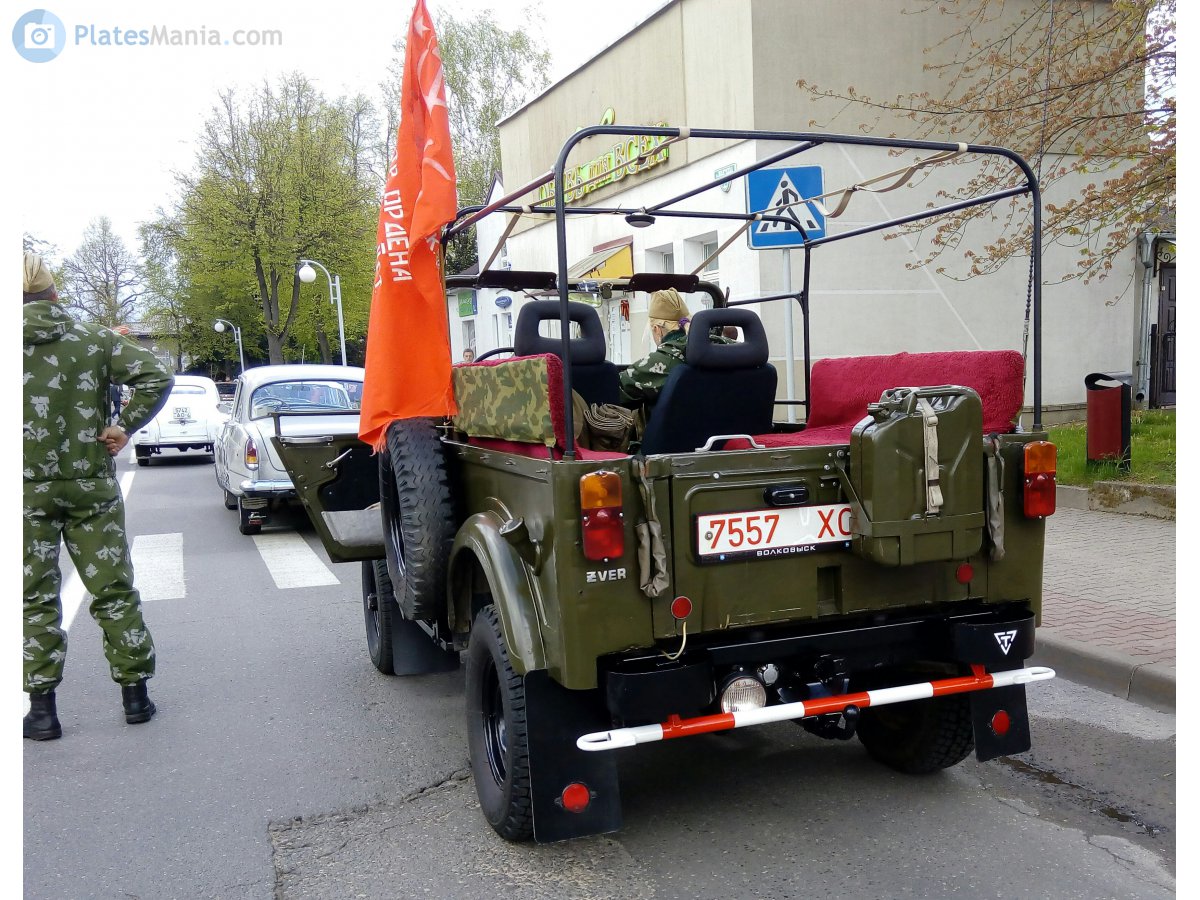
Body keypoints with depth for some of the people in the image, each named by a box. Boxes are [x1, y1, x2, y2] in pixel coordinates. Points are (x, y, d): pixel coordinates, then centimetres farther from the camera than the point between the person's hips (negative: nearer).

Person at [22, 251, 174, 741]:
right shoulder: (94, 339, 0)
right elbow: (157, 375, -10)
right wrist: (125, 427, -5)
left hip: (28, 491, -1)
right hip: (91, 487, 1)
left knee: (36, 597, 8)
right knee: (114, 591, 9)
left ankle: (42, 708, 10)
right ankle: (135, 694, 15)